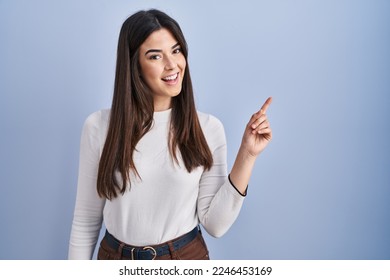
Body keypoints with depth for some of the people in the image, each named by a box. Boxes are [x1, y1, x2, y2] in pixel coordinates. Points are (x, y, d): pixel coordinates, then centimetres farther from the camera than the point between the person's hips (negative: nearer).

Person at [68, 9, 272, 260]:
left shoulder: (208, 128, -10)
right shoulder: (99, 126, -10)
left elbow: (215, 225, -13)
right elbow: (86, 221, -3)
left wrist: (247, 155, -19)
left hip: (187, 256, 0)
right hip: (116, 257, 1)